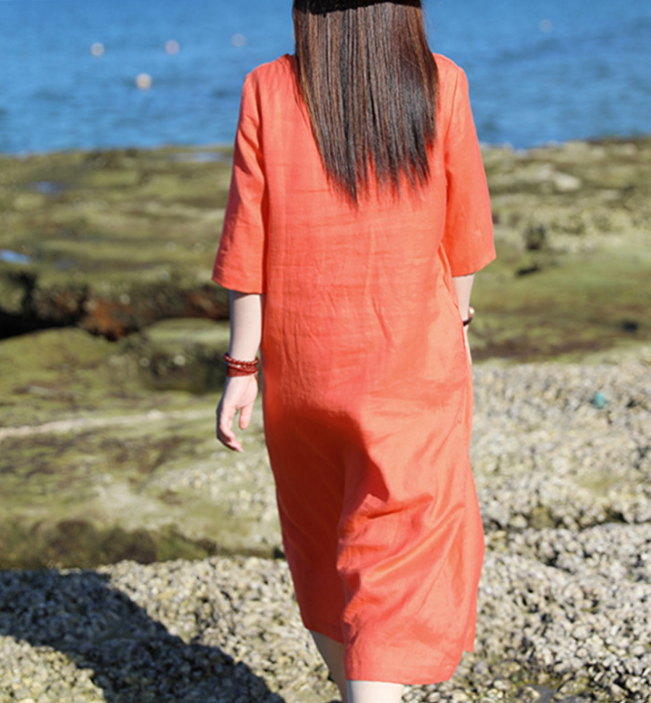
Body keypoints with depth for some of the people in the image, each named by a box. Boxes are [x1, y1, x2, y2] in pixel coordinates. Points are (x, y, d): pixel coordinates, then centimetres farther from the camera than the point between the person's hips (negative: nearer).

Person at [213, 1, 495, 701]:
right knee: (397, 562, 3)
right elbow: (463, 227, 0)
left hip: (300, 362, 2)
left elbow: (248, 246, -7)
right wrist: (456, 323, 17)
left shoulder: (267, 92, -8)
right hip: (412, 357, -2)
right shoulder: (440, 85, -8)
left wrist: (241, 367, -1)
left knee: (323, 543, 21)